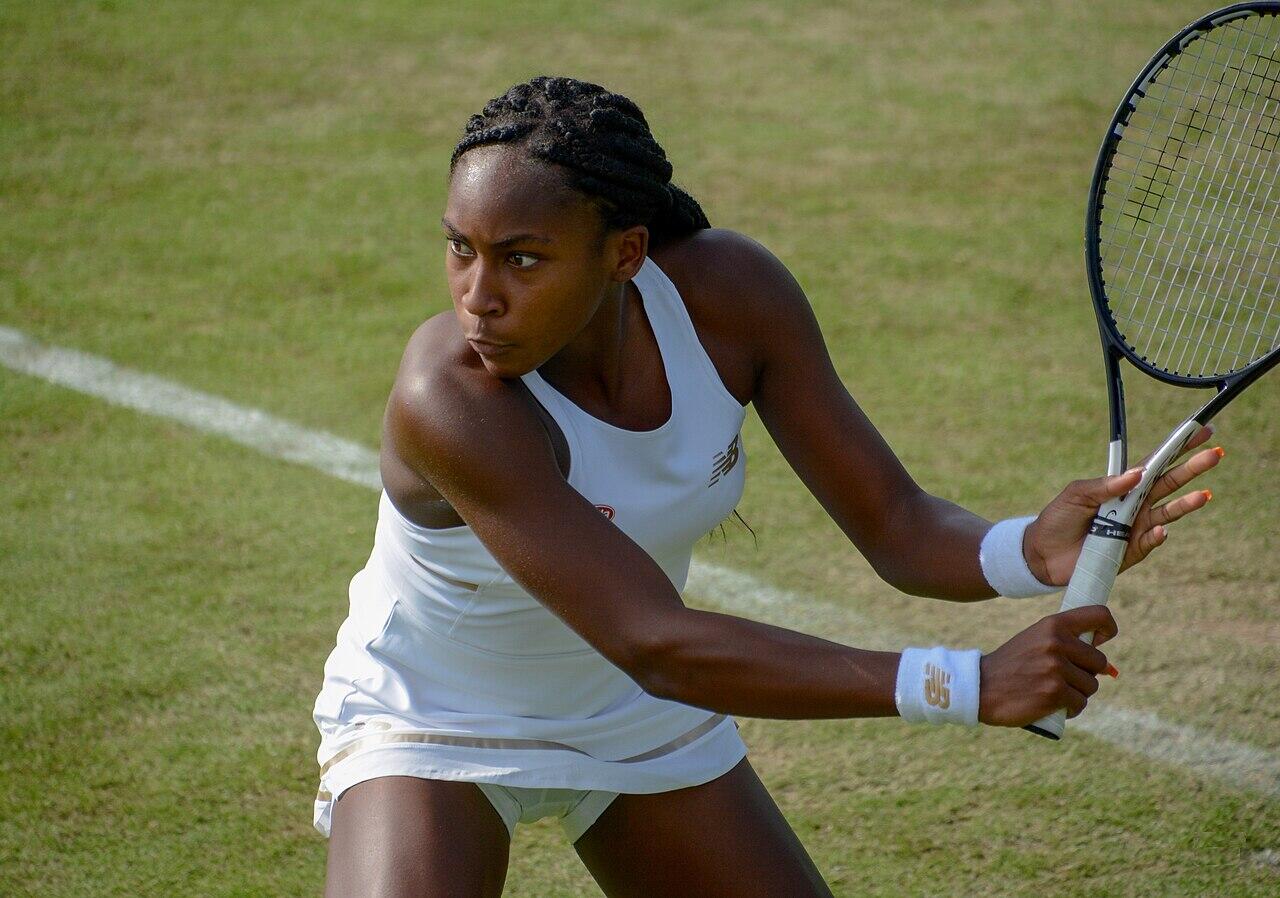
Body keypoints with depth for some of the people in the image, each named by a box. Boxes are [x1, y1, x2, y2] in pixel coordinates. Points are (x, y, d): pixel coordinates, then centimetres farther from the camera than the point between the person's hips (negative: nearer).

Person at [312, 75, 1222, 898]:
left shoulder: (735, 294, -22)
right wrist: (970, 685, -46)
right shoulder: (448, 398, -37)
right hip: (433, 727, -5)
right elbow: (656, 645, -41)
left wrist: (1036, 549, -40)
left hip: (640, 720, 5)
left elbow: (896, 526, -17)